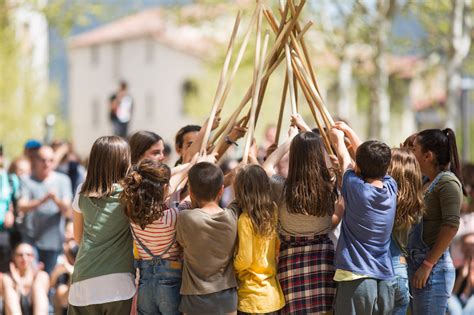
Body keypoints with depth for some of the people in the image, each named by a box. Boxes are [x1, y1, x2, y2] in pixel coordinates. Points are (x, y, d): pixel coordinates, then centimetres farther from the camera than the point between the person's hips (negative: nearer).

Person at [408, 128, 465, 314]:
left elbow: (451, 225, -18)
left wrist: (428, 264, -19)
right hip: (416, 263, 9)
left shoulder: (448, 182, -9)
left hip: (434, 266, -9)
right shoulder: (426, 182, 16)